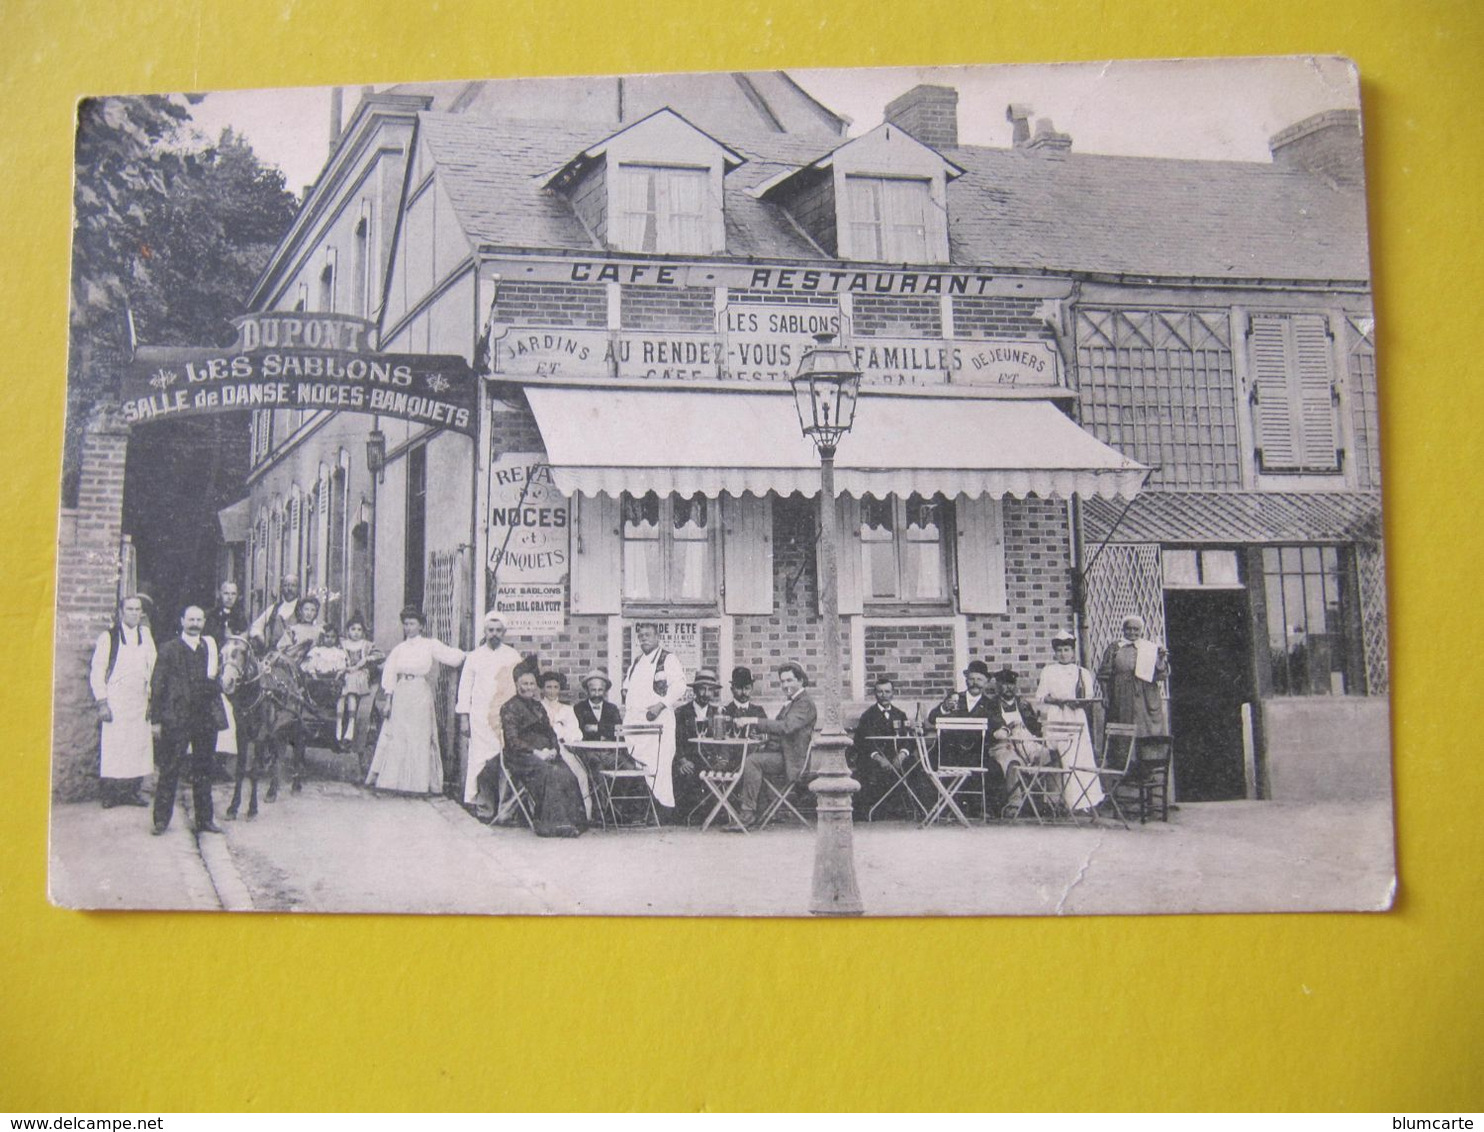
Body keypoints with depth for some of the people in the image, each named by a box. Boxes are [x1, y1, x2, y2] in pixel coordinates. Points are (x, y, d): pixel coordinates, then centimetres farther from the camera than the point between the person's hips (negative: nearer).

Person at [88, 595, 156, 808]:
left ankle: (132, 791, 11)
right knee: (112, 746, -6)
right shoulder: (108, 637, -1)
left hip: (139, 702, 4)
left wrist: (151, 698, 7)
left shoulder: (146, 635, 11)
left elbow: (153, 668, 13)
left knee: (139, 746, 3)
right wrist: (102, 702, -8)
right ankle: (110, 793, 2)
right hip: (115, 701, -4)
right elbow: (97, 671, -2)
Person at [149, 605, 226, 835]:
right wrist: (156, 719, -6)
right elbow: (157, 685, -1)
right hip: (176, 719, -3)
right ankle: (161, 819, 7)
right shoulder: (169, 649, 1)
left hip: (206, 718, 3)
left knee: (203, 770, 10)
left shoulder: (210, 648, 10)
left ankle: (205, 819, 16)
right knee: (169, 771, -1)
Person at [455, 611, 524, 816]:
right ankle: (482, 803, -4)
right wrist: (463, 718, 2)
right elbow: (465, 688, 9)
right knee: (480, 759, -7)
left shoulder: (513, 656, 9)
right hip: (480, 718, 0)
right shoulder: (475, 656, 8)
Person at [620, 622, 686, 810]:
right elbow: (628, 684, 36)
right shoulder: (636, 661, 21)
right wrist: (626, 690, 14)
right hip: (634, 720, 7)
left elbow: (678, 686, -11)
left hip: (657, 719, -7)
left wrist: (660, 705, -19)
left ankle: (664, 806, -9)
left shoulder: (668, 659, -1)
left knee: (659, 765, -11)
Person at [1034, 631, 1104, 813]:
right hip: (1055, 719, -1)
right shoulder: (1048, 671, 10)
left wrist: (1080, 702, -13)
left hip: (1077, 718, 2)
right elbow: (1040, 698, 5)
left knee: (1081, 756, -6)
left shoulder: (1082, 673, 15)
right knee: (1062, 758, -10)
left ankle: (1086, 800, -2)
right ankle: (1068, 800, -8)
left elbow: (1089, 697, 8)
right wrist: (1054, 700, -13)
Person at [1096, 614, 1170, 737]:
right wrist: (1105, 695, -5)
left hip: (1146, 700, 0)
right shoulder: (1115, 648, 7)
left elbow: (1161, 674, 1)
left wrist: (1161, 658, -16)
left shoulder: (1150, 648, 8)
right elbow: (1104, 675, 4)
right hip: (1121, 702, 0)